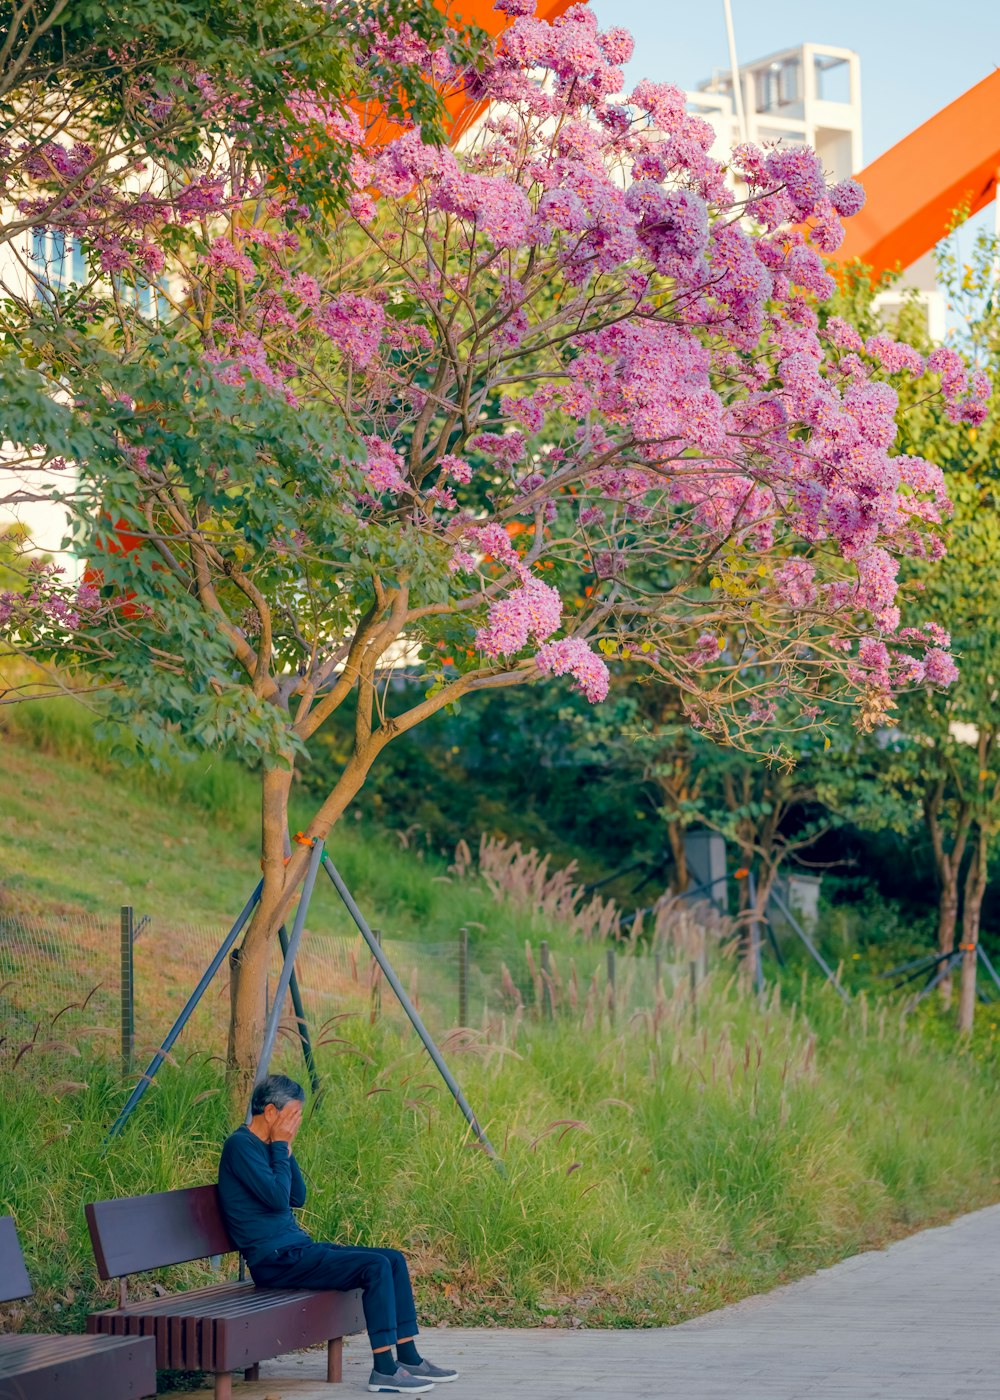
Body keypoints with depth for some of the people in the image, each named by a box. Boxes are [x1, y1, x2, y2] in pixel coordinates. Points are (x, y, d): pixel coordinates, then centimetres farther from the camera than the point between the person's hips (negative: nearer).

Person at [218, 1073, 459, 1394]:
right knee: (375, 1266, -22)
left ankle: (408, 1359, 5)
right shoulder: (240, 1145, -14)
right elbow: (277, 1197, -21)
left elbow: (297, 1197, 17)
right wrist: (280, 1147, -11)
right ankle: (384, 1371, -20)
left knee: (394, 1259, 4)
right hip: (276, 1260, -10)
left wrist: (286, 1150, 7)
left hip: (297, 1248, 10)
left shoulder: (263, 1146, 16)